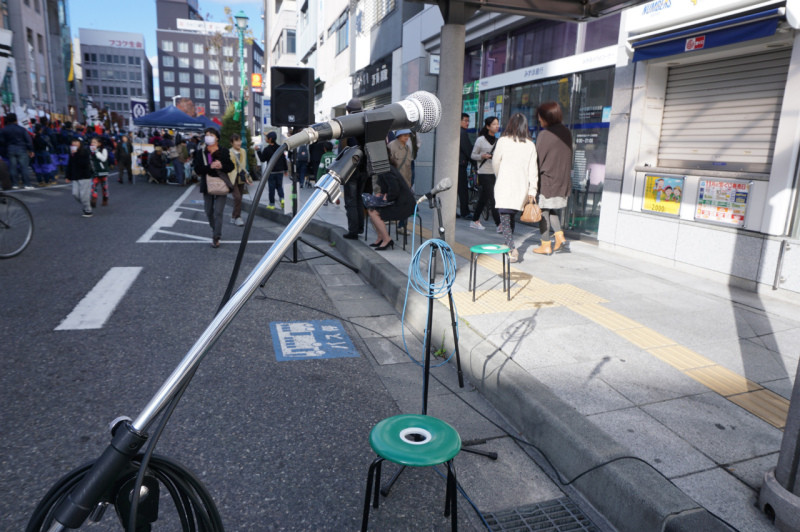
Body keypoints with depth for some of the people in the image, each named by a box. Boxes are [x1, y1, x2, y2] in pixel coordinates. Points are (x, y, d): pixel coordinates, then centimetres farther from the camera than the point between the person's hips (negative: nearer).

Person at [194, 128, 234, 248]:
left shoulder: (224, 152, 1)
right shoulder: (200, 152, 3)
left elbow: (231, 167, 0)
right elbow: (197, 169, -6)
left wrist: (221, 166, -19)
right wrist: (210, 167, -21)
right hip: (207, 186, 3)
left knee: (218, 212, -9)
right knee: (209, 212, 12)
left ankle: (216, 237, -4)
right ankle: (215, 231, 35)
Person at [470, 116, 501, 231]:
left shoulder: (498, 141, 11)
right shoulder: (480, 140, -4)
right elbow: (473, 155, 1)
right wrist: (482, 156, -17)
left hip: (495, 173, 6)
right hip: (484, 173, -5)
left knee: (483, 198, 11)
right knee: (492, 199, -9)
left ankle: (475, 221, 22)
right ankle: (499, 224, -10)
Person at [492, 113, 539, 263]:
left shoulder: (503, 141, -6)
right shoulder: (530, 145, 3)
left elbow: (495, 163, 4)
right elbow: (533, 169, 2)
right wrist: (532, 190, 6)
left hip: (504, 186, -4)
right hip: (521, 187, 4)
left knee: (504, 218, -4)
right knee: (512, 217, 18)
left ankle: (512, 248, -19)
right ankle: (509, 245, 26)